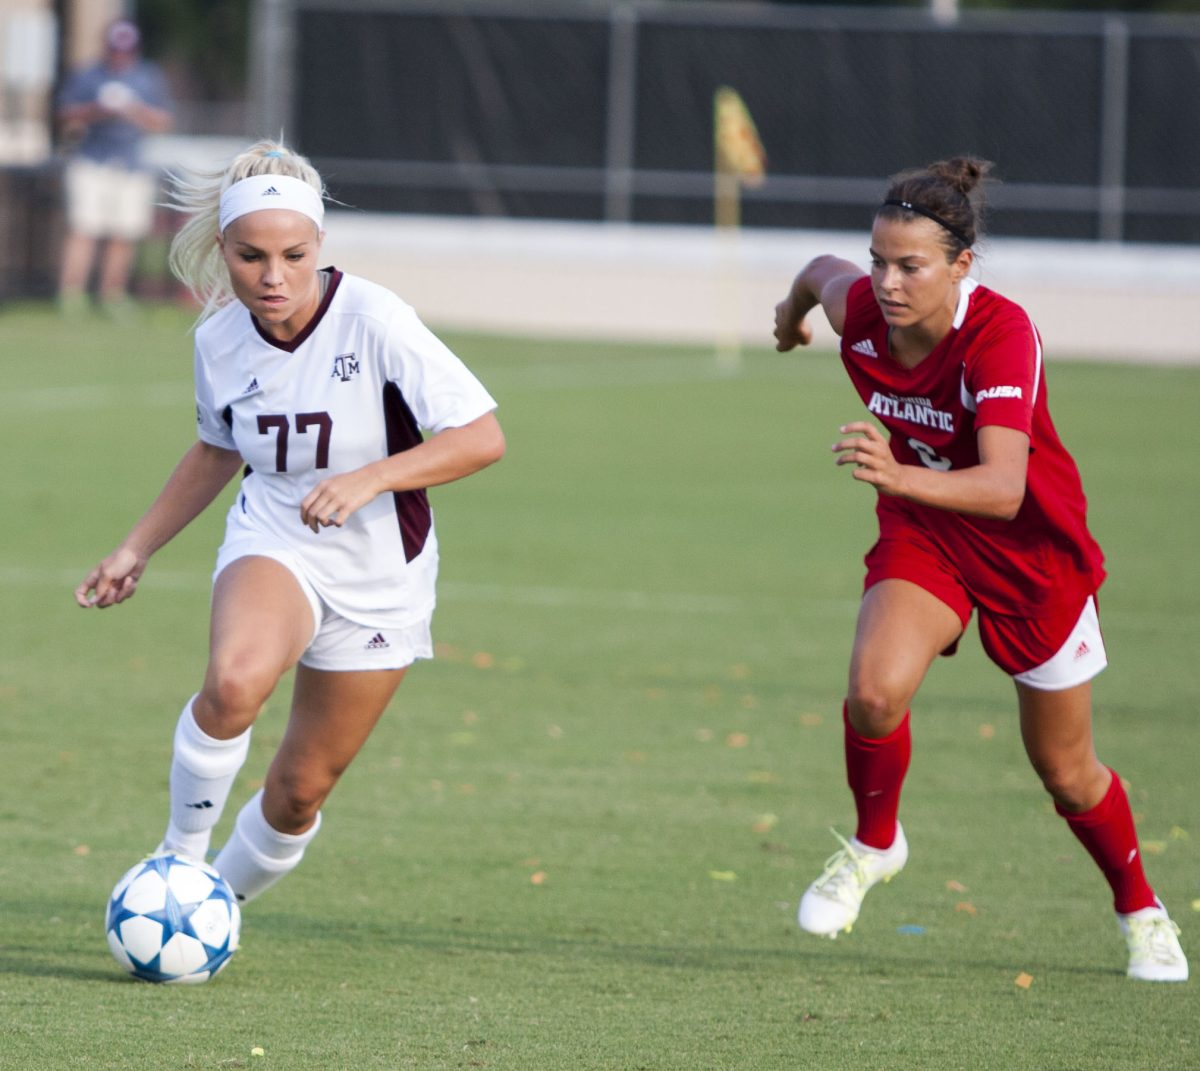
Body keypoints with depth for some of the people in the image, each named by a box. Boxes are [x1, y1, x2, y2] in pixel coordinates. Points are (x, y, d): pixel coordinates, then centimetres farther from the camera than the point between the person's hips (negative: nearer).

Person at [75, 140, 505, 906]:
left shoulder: (374, 321, -22)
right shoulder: (221, 339, -7)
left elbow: (483, 438, -25)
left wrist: (368, 479, -36)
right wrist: (138, 547, 15)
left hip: (380, 578, -1)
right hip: (273, 546, 2)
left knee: (301, 790, 5)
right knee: (234, 684, -33)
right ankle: (179, 859, -12)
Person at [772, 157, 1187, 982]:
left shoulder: (1001, 334, -33)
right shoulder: (860, 313, -18)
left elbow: (1003, 489, -43)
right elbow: (824, 271, 8)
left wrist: (898, 476, -60)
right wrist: (794, 309, 31)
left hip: (1035, 552, -3)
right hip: (922, 540, 3)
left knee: (1067, 773, 11)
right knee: (876, 690, -26)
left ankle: (1141, 911, 38)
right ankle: (874, 845, 3)